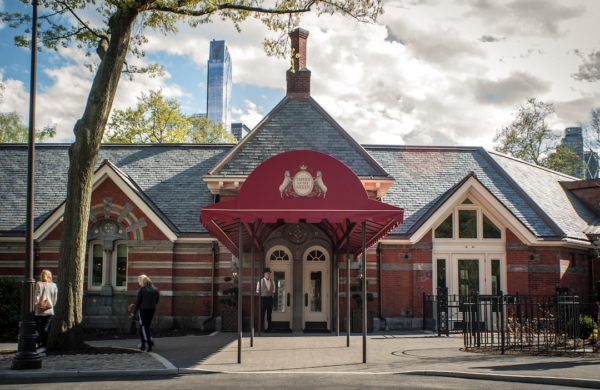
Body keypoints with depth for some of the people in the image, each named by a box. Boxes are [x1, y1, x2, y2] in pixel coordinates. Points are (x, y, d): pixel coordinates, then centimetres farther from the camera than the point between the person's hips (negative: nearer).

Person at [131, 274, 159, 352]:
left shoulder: (141, 289, -8)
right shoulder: (155, 289, 8)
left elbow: (138, 301, -7)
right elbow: (156, 301, 13)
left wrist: (134, 312, -1)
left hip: (143, 309, -5)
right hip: (152, 310, 5)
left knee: (144, 327, -1)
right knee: (147, 326, 15)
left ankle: (149, 342, -19)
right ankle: (143, 345, 14)